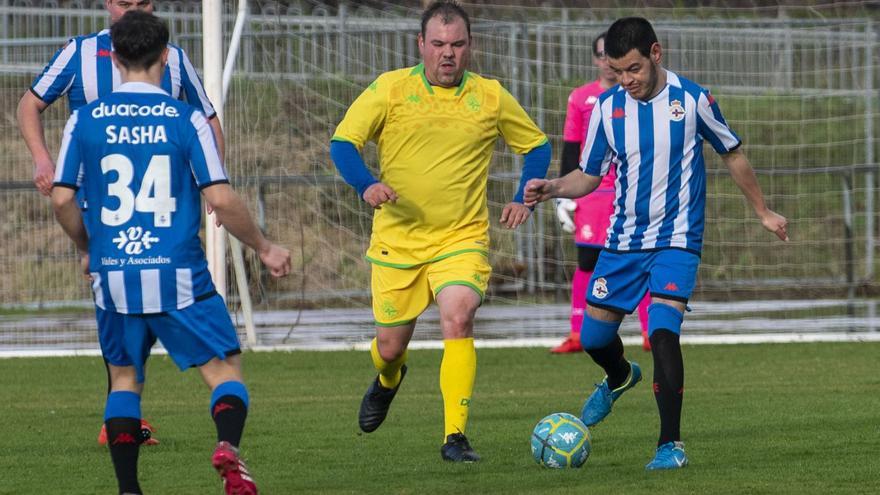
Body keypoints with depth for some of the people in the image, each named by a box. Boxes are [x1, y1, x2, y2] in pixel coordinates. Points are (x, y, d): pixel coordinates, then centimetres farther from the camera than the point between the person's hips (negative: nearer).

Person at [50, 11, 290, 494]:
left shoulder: (84, 120, 2)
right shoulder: (187, 119, -4)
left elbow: (62, 199, 2)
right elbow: (220, 199, -8)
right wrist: (264, 248, 7)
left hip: (113, 277, 2)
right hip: (178, 275, -2)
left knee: (124, 380, 19)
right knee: (225, 370, 5)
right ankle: (228, 446, -25)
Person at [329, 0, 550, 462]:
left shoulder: (491, 97, 2)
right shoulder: (390, 88, -3)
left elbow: (537, 145, 15)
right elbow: (342, 142, -3)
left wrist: (523, 199, 0)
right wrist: (366, 185, -22)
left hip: (462, 238, 0)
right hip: (397, 239, 0)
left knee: (458, 319, -25)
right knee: (390, 345, 8)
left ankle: (455, 436, -23)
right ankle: (387, 380, 48)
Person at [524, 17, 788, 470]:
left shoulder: (692, 101, -9)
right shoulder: (607, 108, -1)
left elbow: (733, 155, 6)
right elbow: (589, 175, 8)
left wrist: (763, 212, 14)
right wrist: (552, 188, -12)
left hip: (676, 240, -4)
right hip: (623, 240, 4)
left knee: (663, 331, -22)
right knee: (593, 336, 10)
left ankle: (671, 444, -14)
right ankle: (620, 377, 48)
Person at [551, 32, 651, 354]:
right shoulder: (580, 98, 8)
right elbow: (570, 150, 10)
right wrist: (563, 195, 4)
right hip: (593, 192, 1)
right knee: (587, 261, -1)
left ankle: (651, 332, 0)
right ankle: (577, 335, 3)